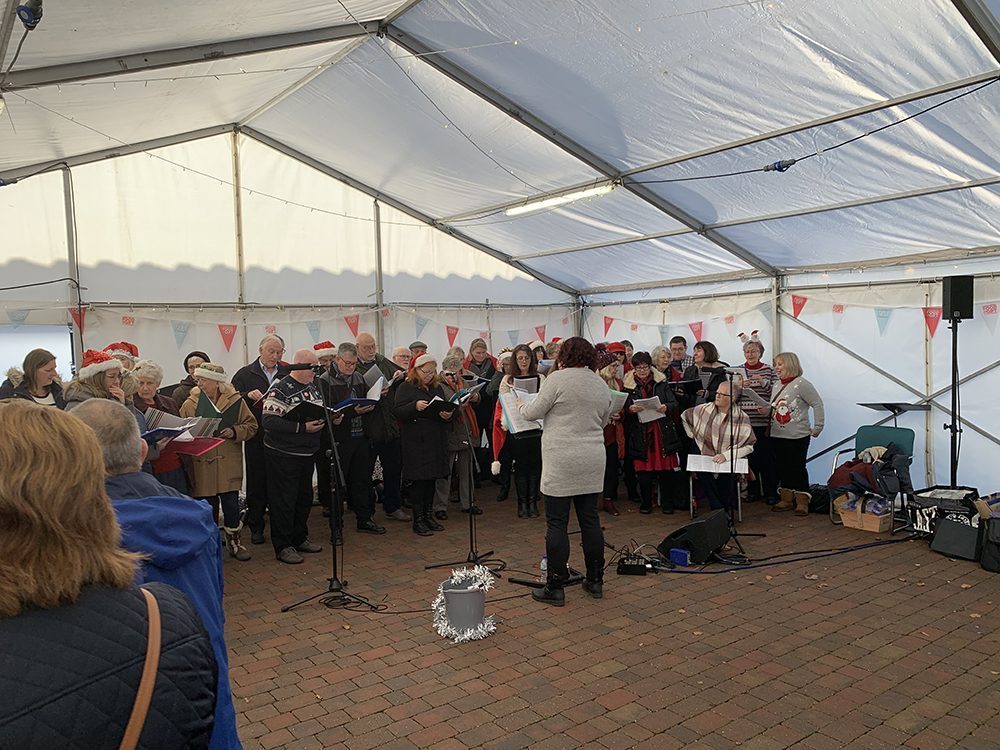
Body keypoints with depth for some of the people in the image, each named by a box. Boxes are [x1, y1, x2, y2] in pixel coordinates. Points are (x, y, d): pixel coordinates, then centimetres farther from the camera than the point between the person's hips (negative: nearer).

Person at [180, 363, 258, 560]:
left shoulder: (235, 400, 1)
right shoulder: (190, 404, 2)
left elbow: (251, 426, 4)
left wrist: (234, 432, -13)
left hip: (229, 464, 0)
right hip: (202, 465, 1)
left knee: (231, 505, 3)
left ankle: (234, 542, 23)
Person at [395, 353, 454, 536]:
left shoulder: (437, 387, 15)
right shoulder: (405, 387, -2)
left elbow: (446, 409, 18)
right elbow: (398, 412, -10)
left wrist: (448, 414, -5)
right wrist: (415, 406, -26)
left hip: (436, 440, 6)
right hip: (415, 441, -6)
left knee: (432, 478, 10)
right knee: (418, 479, -3)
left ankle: (428, 515, 21)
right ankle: (418, 520, 6)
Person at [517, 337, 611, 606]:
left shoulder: (557, 378, -8)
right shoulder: (601, 384, 10)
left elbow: (533, 412, -5)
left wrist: (522, 406, 16)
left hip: (561, 461, -6)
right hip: (593, 462, 6)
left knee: (556, 523, 0)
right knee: (590, 518, 13)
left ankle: (555, 587, 5)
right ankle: (595, 581, 22)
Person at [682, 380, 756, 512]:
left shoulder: (742, 418, -3)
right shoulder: (704, 409, 4)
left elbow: (749, 446, -5)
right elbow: (684, 416, 21)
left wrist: (726, 455, -16)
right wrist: (693, 436, 15)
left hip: (730, 462, -1)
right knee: (703, 475, -28)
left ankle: (728, 510, -1)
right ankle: (719, 510, -12)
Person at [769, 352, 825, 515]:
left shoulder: (801, 384, -11)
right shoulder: (776, 385, 11)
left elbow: (817, 404, -11)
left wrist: (817, 427, -11)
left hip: (798, 436, -7)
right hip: (777, 435, 7)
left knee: (798, 468, -1)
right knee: (781, 468, 11)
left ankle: (802, 501, 10)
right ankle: (786, 499, 22)